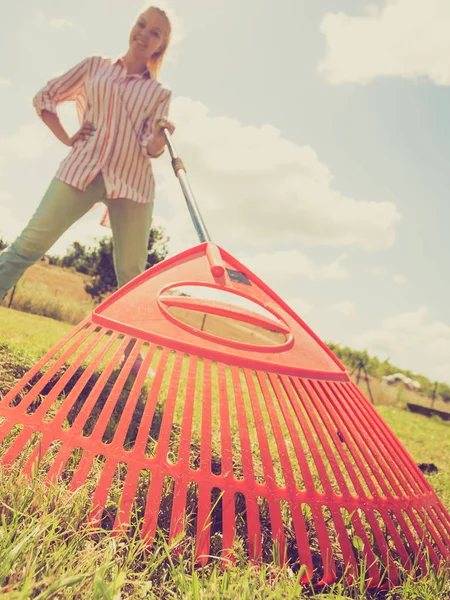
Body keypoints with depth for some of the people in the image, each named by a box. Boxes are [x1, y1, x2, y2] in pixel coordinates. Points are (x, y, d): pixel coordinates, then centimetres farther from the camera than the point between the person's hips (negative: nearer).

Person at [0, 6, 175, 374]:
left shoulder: (159, 93, 17)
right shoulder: (95, 66, 17)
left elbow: (151, 149, 5)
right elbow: (45, 98, 19)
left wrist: (161, 138, -16)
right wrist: (66, 138, 7)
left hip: (133, 180, 0)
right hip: (83, 168, 0)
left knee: (131, 272, -2)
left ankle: (132, 355, 4)